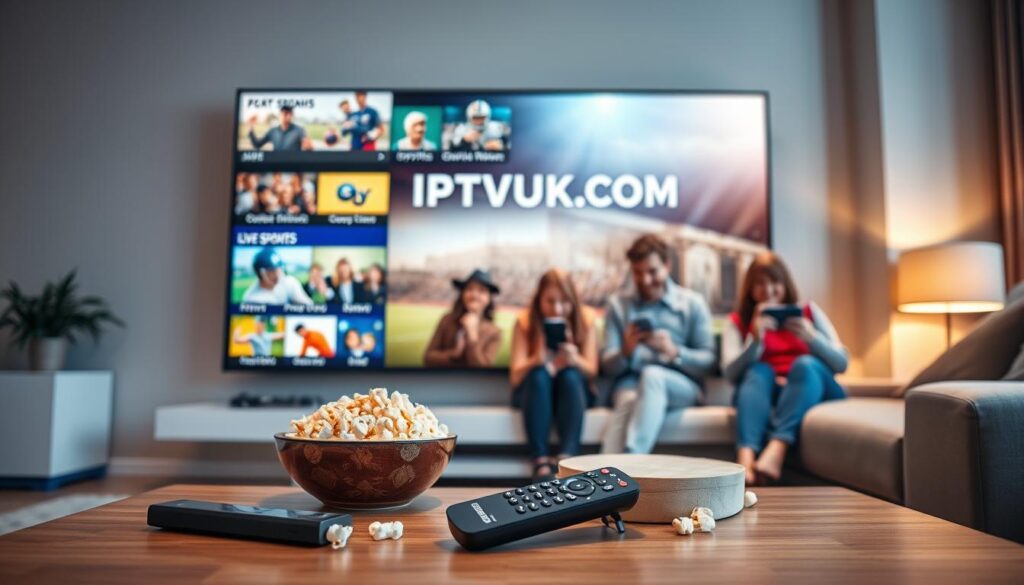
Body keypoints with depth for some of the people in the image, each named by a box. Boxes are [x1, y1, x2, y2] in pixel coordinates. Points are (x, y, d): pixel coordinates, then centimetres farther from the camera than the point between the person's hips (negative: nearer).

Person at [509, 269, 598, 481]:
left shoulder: (585, 321, -6)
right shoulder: (524, 323, -9)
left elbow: (591, 370, -12)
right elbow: (515, 376, -16)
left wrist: (574, 360, -35)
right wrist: (537, 360, -38)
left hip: (573, 391, 1)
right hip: (534, 391, -1)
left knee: (570, 375, -30)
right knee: (539, 374, -31)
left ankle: (568, 457, -43)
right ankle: (540, 462, -39)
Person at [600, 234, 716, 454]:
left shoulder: (693, 303, 11)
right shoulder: (618, 304, 14)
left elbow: (708, 360, 3)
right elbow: (608, 365, 7)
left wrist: (674, 353, -18)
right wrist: (626, 351, -16)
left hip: (681, 386, -1)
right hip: (631, 382, 1)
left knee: (652, 375, -36)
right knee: (628, 401, -36)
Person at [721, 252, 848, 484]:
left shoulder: (809, 312, 16)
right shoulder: (738, 322, 13)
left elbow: (842, 363, 8)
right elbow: (731, 373, -3)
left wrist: (811, 337, -11)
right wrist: (756, 339, -18)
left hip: (812, 388, 1)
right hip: (762, 393, -1)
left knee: (805, 364, -29)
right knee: (759, 371, -30)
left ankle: (775, 453, -51)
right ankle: (745, 458, -54)